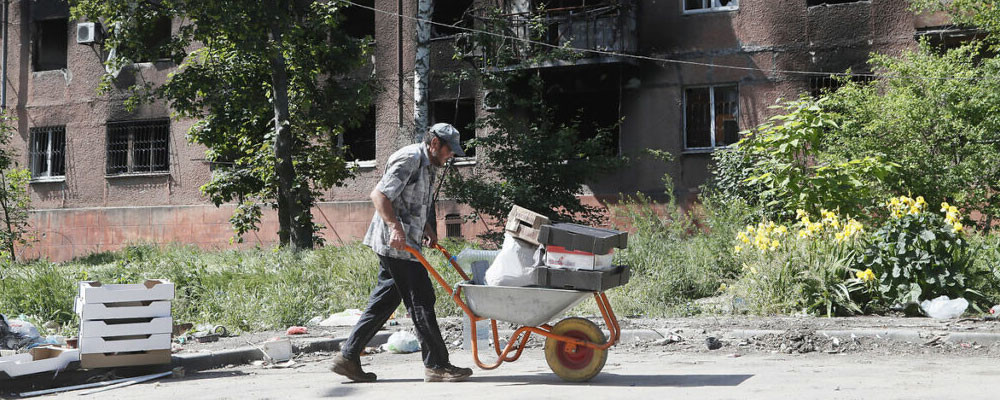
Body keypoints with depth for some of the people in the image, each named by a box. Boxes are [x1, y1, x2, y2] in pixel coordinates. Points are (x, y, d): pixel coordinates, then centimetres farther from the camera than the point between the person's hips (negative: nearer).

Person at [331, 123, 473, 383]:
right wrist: (395, 227, -29)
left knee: (384, 300, 10)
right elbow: (379, 195, -19)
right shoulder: (410, 159, -12)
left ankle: (348, 356, 13)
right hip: (397, 244, -10)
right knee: (420, 301, -7)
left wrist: (427, 228, 21)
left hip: (404, 244, 10)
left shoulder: (427, 166, 20)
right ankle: (436, 366, -2)